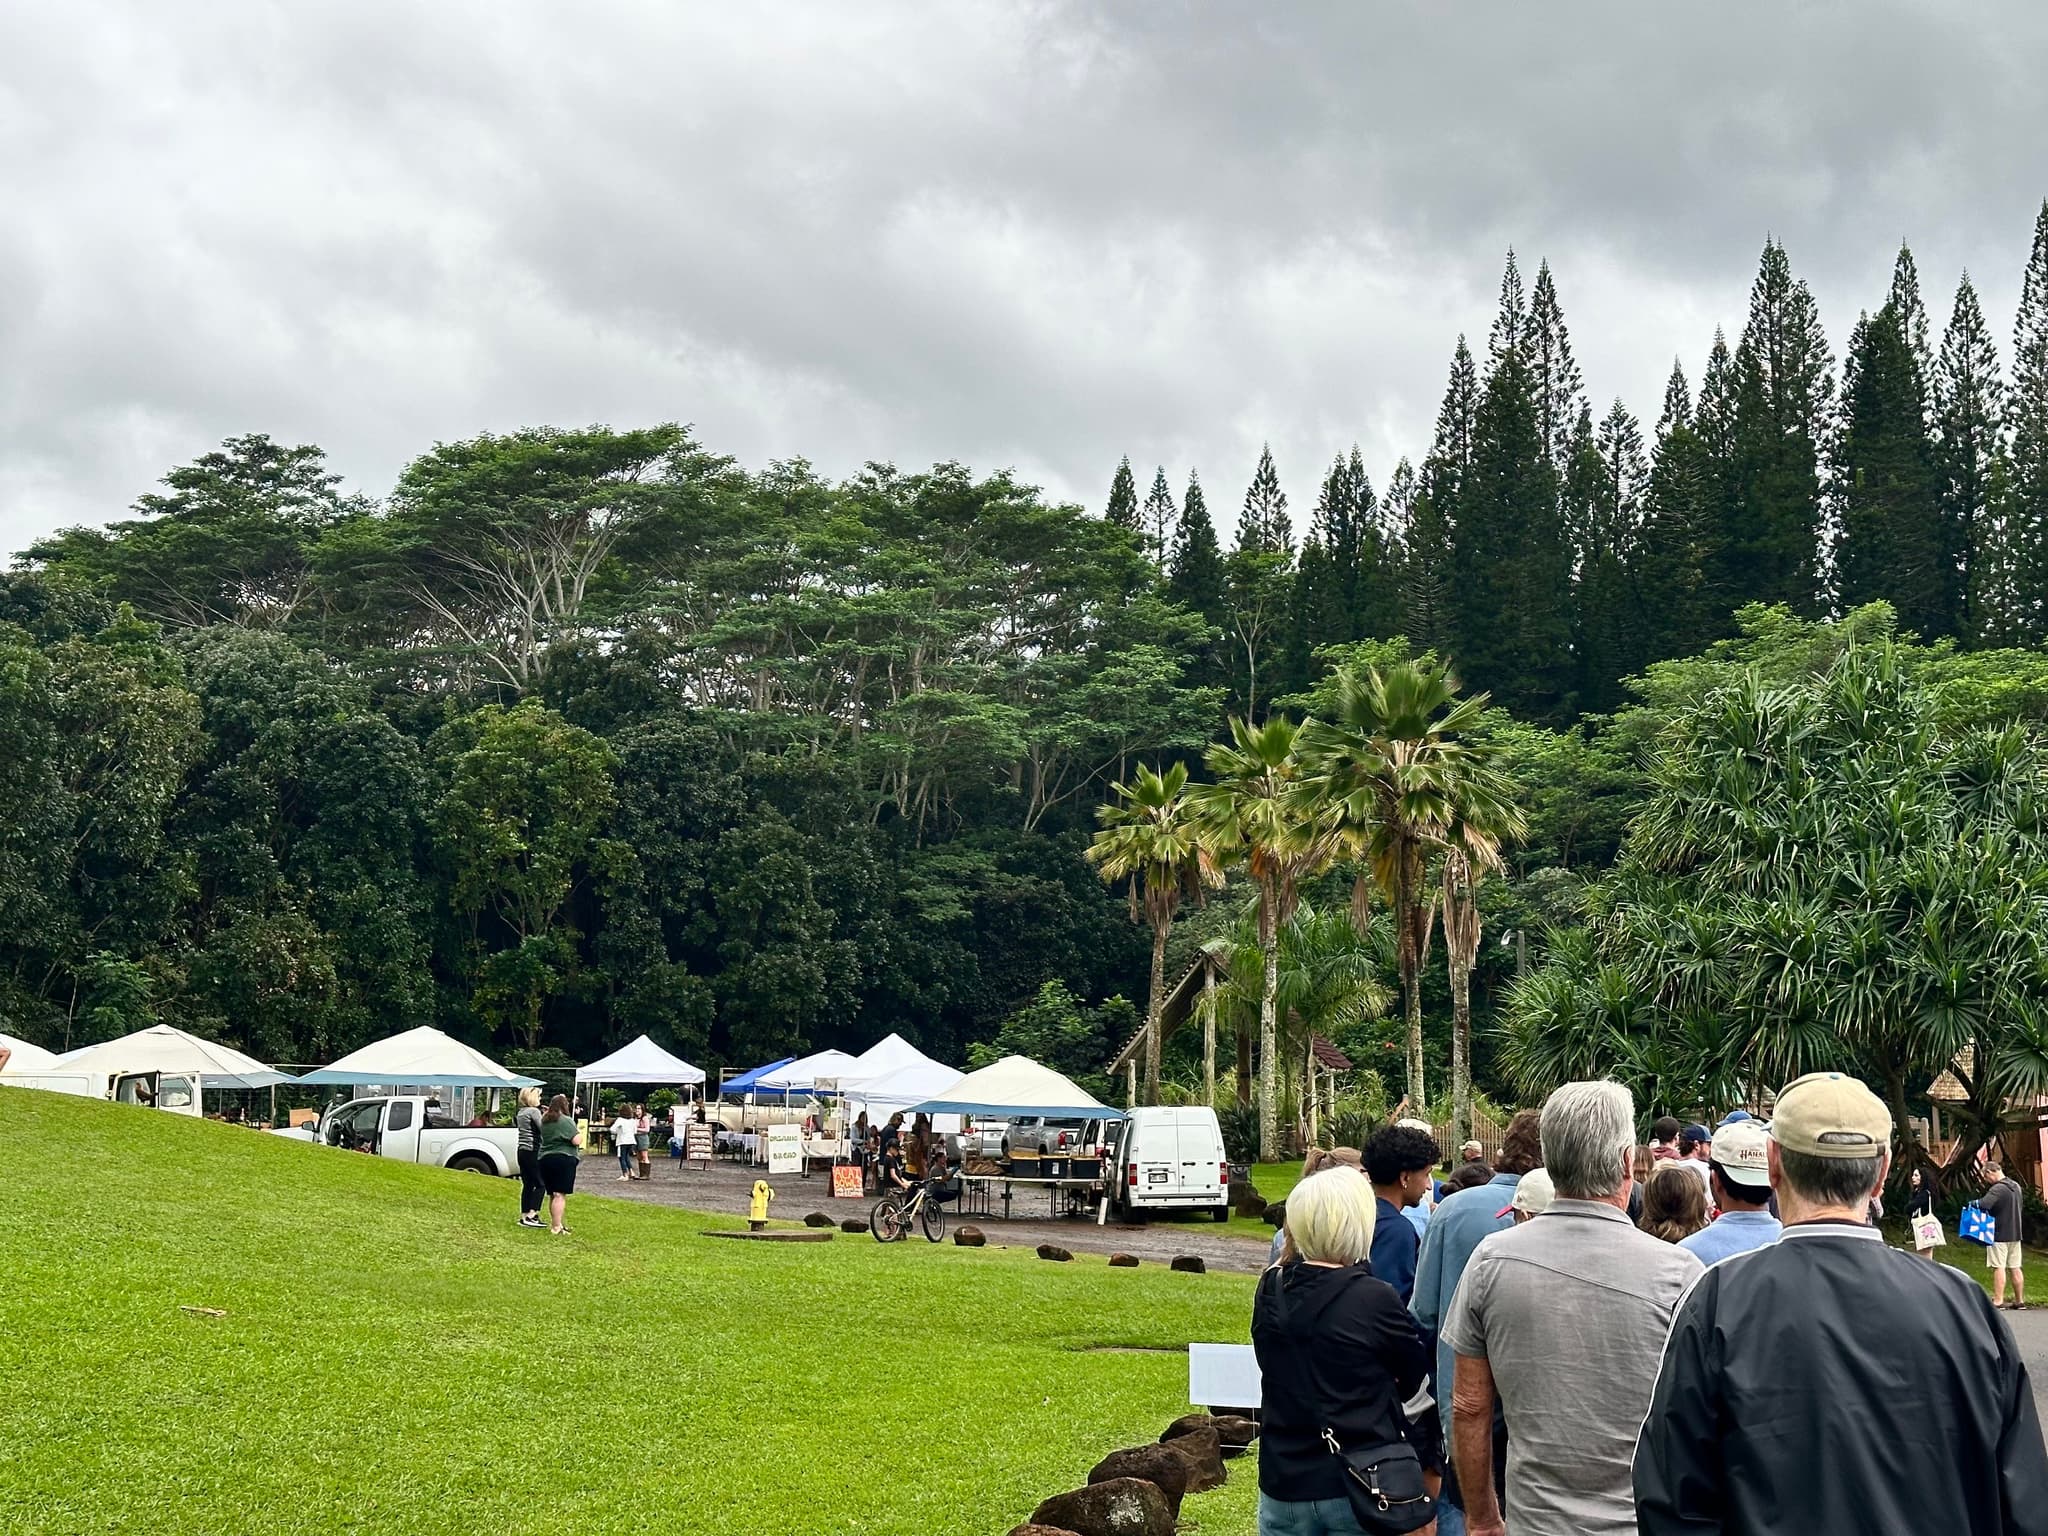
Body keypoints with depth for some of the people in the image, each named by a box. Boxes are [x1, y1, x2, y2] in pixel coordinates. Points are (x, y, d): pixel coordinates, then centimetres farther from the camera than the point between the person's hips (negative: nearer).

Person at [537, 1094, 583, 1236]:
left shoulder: (545, 1121, 13)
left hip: (545, 1159, 8)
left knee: (552, 1194, 16)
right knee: (560, 1194, -8)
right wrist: (579, 1132, 3)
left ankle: (553, 1223, 23)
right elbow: (576, 1141, -18)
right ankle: (556, 1227, -11)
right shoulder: (566, 1121, -12)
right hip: (563, 1159, -8)